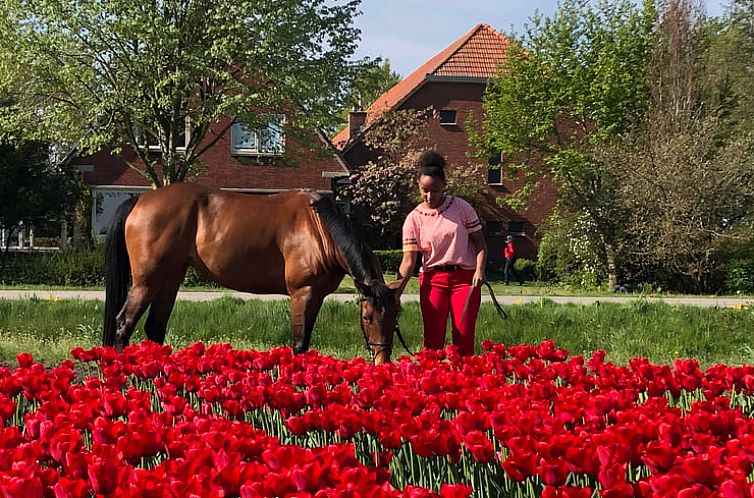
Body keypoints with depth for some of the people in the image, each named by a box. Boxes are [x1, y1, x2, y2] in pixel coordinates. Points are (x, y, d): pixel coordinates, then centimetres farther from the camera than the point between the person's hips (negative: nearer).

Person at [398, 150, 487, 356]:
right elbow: (409, 260, -6)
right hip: (432, 279, 0)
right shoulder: (414, 219, -1)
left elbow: (479, 242, 4)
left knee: (464, 341, -4)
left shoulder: (461, 208, 0)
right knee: (433, 340, -4)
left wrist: (480, 270, -14)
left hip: (465, 278, 0)